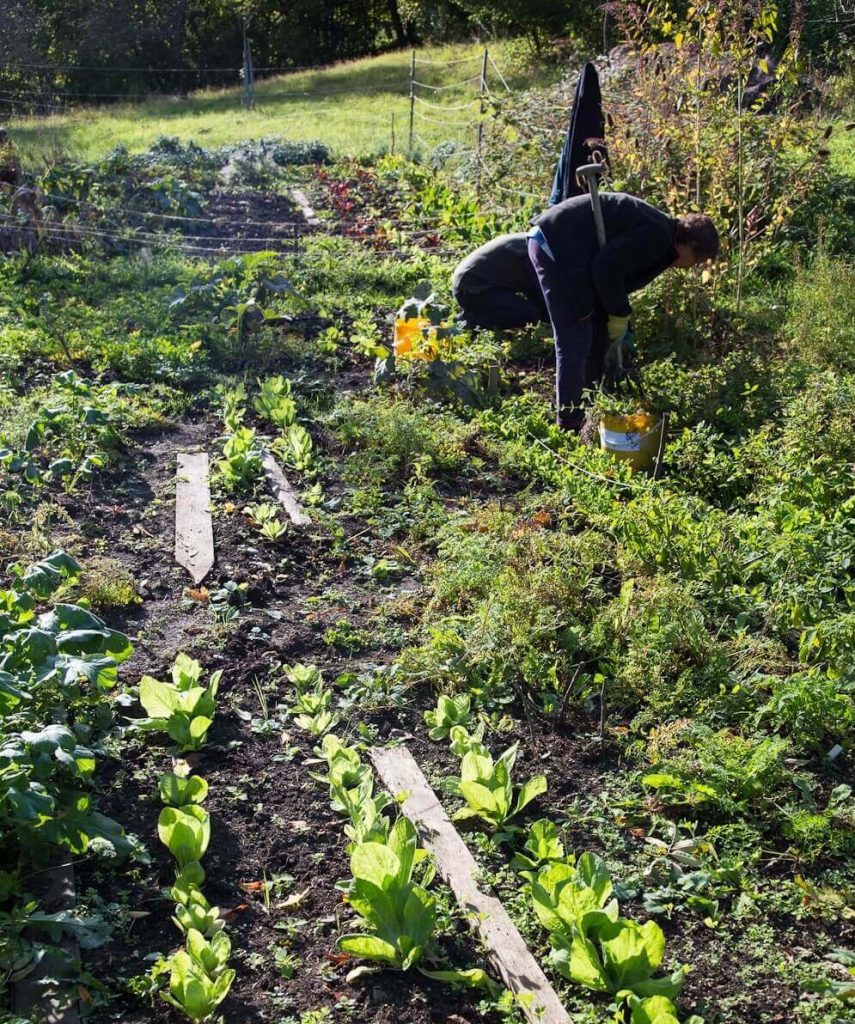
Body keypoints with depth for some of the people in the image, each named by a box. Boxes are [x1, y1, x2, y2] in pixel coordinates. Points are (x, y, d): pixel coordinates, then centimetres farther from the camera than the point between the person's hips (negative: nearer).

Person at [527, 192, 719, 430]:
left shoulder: (658, 232, 16)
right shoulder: (658, 236, -16)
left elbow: (616, 275, 24)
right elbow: (606, 268, -22)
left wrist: (621, 324, 22)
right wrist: (619, 317, -9)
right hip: (557, 244, -11)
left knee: (599, 332, 18)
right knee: (575, 340, -8)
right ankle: (571, 425, 0)